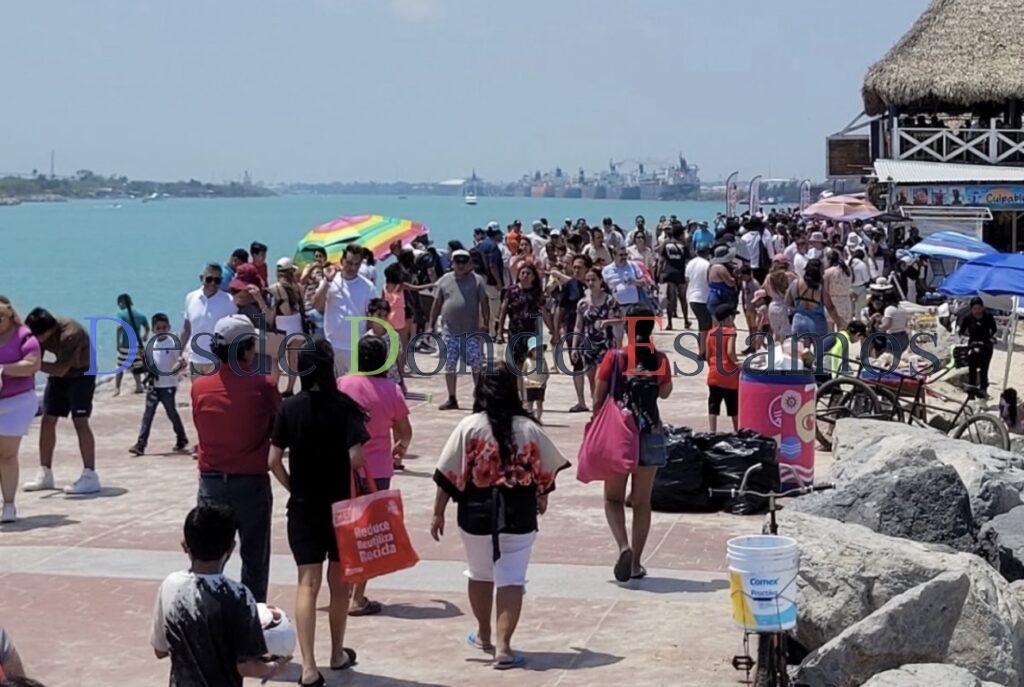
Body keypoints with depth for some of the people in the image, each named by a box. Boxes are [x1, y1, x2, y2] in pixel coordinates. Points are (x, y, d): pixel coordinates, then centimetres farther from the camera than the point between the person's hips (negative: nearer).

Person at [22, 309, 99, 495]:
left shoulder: (70, 334, -33)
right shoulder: (41, 333, -11)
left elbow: (60, 370, -33)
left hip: (81, 374, -7)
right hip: (59, 375, 7)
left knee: (79, 421, -18)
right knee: (47, 420, 5)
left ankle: (90, 476, -18)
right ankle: (45, 474, 16)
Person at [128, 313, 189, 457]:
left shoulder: (173, 343, -7)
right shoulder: (151, 344, 9)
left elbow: (181, 361, -9)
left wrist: (180, 364, -30)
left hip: (168, 385, -5)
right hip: (153, 385, 5)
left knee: (172, 412, 5)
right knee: (148, 414, 1)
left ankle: (181, 440, 24)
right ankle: (140, 444, -1)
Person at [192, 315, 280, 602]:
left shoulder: (199, 387, -4)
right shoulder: (263, 387, -13)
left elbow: (200, 427, 6)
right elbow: (280, 426, -2)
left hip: (211, 481, 3)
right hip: (251, 482, -3)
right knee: (254, 557, 10)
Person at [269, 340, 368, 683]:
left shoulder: (289, 408, -4)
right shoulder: (344, 407, -11)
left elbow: (274, 461, -4)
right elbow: (356, 458, -19)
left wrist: (294, 488, 9)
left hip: (302, 507, 1)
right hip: (341, 505, -1)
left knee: (307, 584, 1)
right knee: (339, 581, 16)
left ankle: (308, 666, -10)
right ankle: (338, 654, 31)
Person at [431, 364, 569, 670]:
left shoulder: (469, 426, -7)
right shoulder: (529, 428, -2)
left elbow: (448, 475, -7)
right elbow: (547, 470, 10)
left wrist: (438, 512, 1)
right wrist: (542, 496, 29)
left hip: (477, 512, 0)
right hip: (519, 513, 0)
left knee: (480, 574, 20)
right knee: (511, 579, 1)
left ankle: (484, 635, 36)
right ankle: (503, 646, -7)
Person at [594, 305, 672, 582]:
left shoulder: (614, 357, -8)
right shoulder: (659, 360, -3)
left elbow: (599, 398, -5)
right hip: (650, 435, 2)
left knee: (613, 497, 10)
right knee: (642, 501, 11)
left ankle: (624, 546, -15)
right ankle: (636, 563, 13)